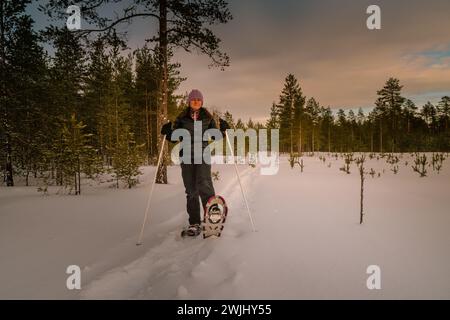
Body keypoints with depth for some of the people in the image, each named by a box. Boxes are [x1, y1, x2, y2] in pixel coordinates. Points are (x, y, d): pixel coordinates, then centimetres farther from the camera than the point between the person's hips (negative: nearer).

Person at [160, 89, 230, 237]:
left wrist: (223, 130, -7)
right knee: (191, 189, 2)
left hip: (202, 154, -1)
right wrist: (168, 132, -11)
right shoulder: (182, 118, 8)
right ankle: (194, 223, 9)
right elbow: (174, 138, 8)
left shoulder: (208, 118, 8)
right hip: (186, 155, 2)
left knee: (204, 184, -23)